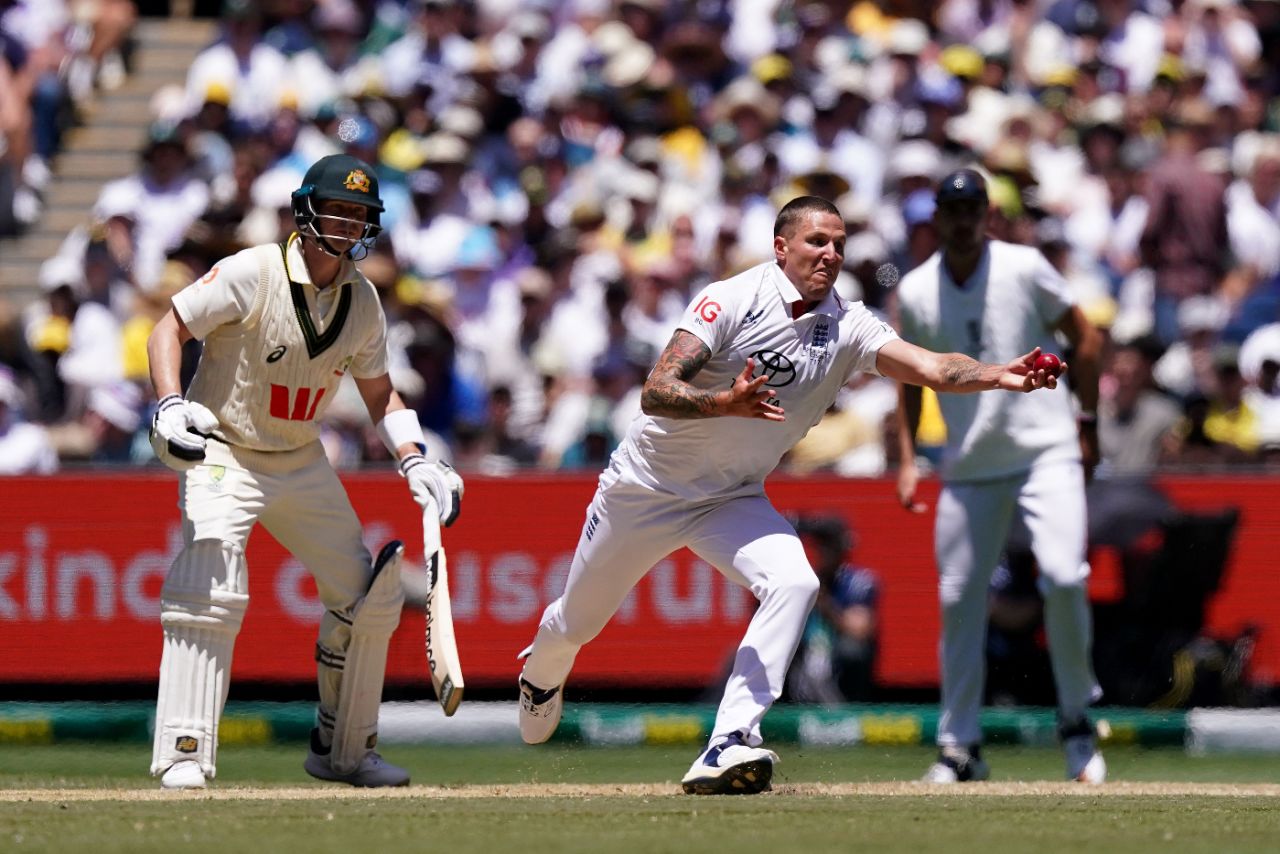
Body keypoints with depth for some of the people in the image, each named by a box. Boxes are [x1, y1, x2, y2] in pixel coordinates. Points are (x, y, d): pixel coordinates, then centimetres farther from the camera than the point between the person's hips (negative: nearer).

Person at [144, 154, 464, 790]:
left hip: (302, 464, 6)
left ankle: (342, 749, 22)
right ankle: (183, 754, -23)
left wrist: (413, 460, -2)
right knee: (210, 593, -26)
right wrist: (170, 405, -32)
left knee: (369, 596, 7)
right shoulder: (252, 273, -18)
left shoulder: (362, 300, 0)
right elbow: (169, 329, -16)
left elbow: (378, 391, 12)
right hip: (223, 454, -6)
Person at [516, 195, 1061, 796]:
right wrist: (725, 404, -48)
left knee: (793, 583, -26)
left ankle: (728, 747, -31)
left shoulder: (847, 327, -9)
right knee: (578, 622, 14)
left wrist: (999, 376, -41)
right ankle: (542, 671, 52)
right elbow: (655, 393, -30)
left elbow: (931, 368, -23)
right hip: (646, 490, -3)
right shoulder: (732, 301, -22)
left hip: (732, 499, 3)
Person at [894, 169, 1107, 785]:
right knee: (957, 599, 0)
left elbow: (1084, 337, 5)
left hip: (1046, 452, -3)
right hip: (968, 468, 3)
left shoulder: (1024, 268, -3)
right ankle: (960, 746, 10)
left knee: (1063, 577, -19)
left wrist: (1087, 425, 1)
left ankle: (1076, 718, -1)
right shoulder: (914, 292, 4)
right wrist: (907, 459, 8)